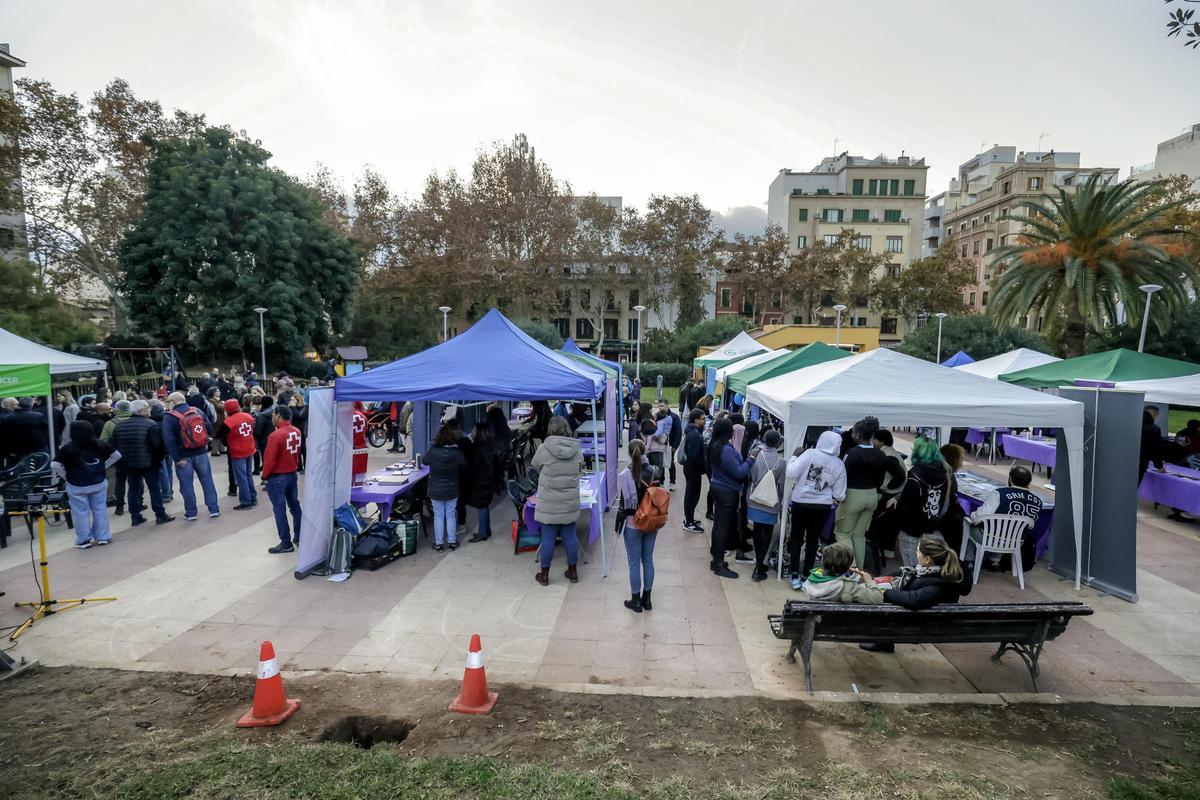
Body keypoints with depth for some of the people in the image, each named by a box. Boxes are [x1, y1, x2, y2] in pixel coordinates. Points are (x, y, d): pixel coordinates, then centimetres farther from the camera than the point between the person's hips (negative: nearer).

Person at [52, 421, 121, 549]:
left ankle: (84, 541, 16)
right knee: (100, 510, 11)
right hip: (99, 483, 3)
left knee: (81, 513, 8)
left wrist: (65, 475, -3)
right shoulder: (101, 445, -1)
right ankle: (103, 537, 18)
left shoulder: (68, 449, -13)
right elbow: (117, 455, 6)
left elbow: (54, 465, -17)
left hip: (77, 486, -3)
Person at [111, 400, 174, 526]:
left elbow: (113, 444, 8)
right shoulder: (150, 424, -13)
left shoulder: (121, 425, 5)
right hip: (148, 463, -5)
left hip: (129, 463, 5)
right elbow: (158, 443, -18)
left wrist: (123, 458, 17)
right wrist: (159, 458, -2)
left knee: (133, 490, 13)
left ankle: (135, 517, 18)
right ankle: (160, 515, 8)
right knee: (155, 489, 4)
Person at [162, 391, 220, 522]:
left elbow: (168, 440, -17)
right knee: (207, 481, 10)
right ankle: (214, 509, 12)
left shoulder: (169, 417, -10)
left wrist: (176, 458, -15)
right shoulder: (197, 411, 4)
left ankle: (191, 513, 15)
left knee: (186, 485, 8)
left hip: (184, 456, -4)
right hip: (201, 453, 4)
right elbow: (209, 428, 4)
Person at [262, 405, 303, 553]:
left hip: (277, 477, -7)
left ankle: (286, 543, 6)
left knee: (280, 509, 1)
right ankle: (299, 537, 24)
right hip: (292, 474, 7)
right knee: (295, 506, 16)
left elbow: (270, 459, -18)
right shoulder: (296, 432, -1)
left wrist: (265, 475, -4)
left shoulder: (276, 435, -22)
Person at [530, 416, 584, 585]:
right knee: (570, 536, 13)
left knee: (548, 537, 7)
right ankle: (572, 572, 26)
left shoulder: (544, 449, -12)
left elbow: (535, 466, 4)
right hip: (570, 504, 3)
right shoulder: (577, 449, -3)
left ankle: (544, 575, 19)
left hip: (548, 504, -3)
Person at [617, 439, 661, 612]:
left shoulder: (625, 476, -17)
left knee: (634, 563, 8)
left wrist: (620, 524, -1)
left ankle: (636, 601, 18)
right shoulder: (654, 472, -7)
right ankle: (647, 599, 25)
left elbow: (624, 504, -12)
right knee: (648, 560, 15)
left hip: (633, 525, -4)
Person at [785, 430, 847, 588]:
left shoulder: (810, 453, -12)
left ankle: (795, 575, 12)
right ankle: (806, 576, 19)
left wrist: (794, 456, -4)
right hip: (822, 507, 2)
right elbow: (839, 495, 1)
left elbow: (791, 474, -18)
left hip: (801, 504, -2)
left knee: (796, 539, 12)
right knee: (812, 540, 15)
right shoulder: (839, 464, -3)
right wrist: (837, 498, 24)